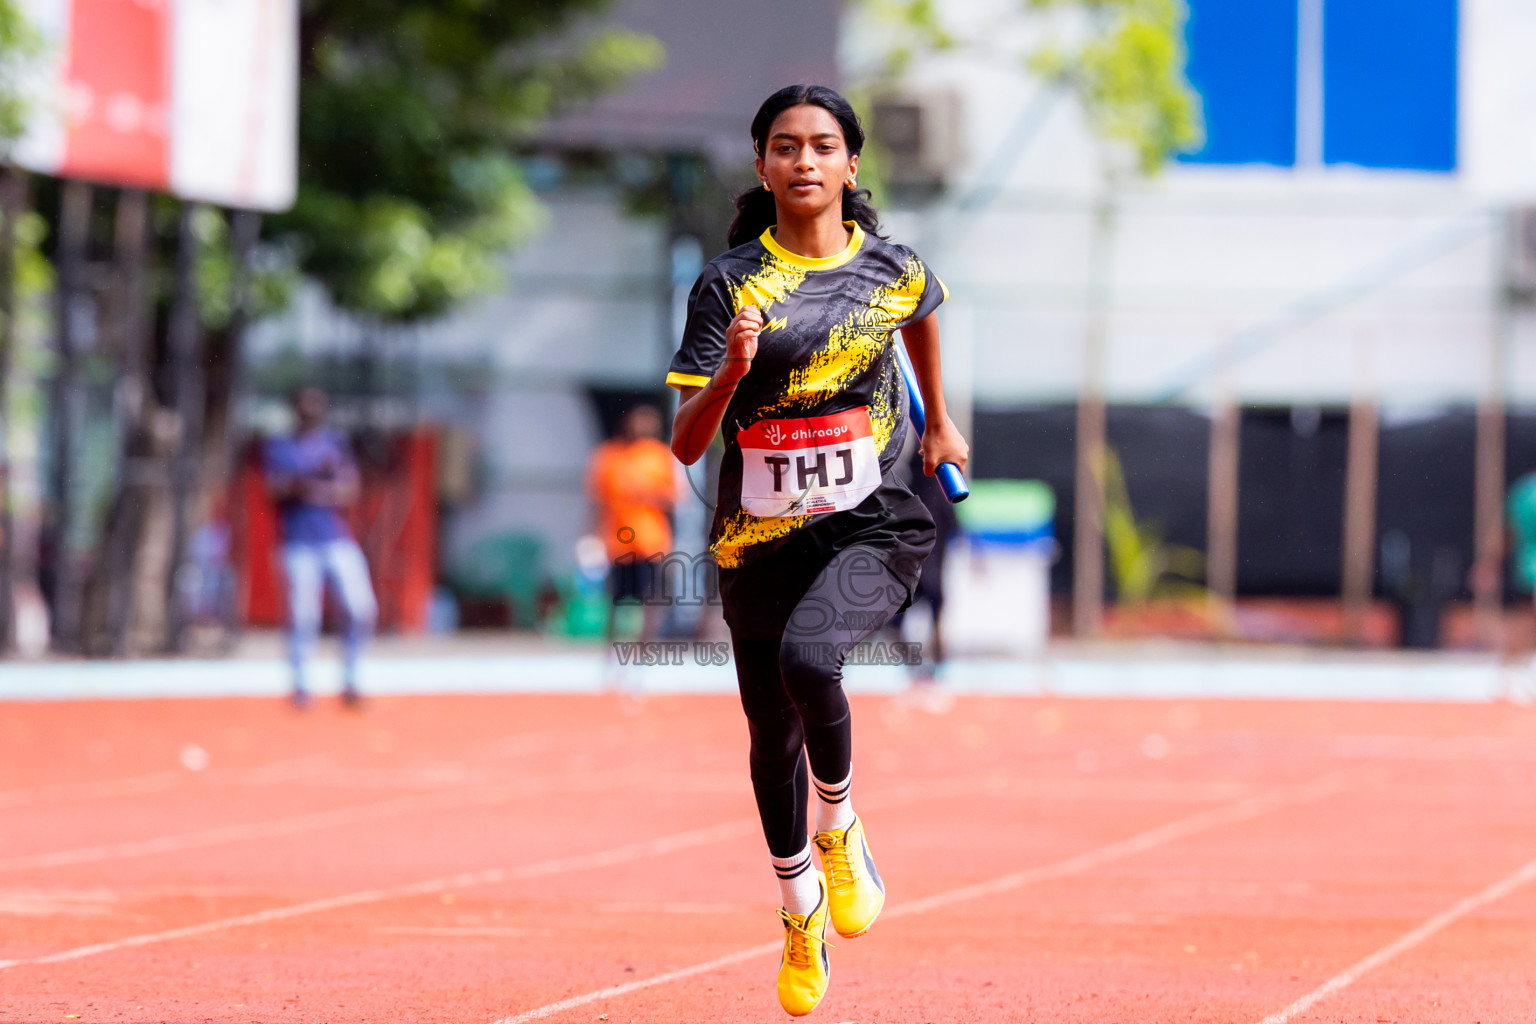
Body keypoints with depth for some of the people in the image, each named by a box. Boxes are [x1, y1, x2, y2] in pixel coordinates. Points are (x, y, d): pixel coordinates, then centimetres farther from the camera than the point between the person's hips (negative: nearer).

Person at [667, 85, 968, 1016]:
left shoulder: (893, 270, -2)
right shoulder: (730, 283, -7)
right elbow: (687, 445, -11)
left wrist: (939, 423, 34)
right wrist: (732, 371, -28)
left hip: (872, 525, -1)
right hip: (760, 539, 1)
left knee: (807, 658, -31)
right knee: (774, 733, 13)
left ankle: (841, 826, -2)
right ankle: (801, 912, 39)